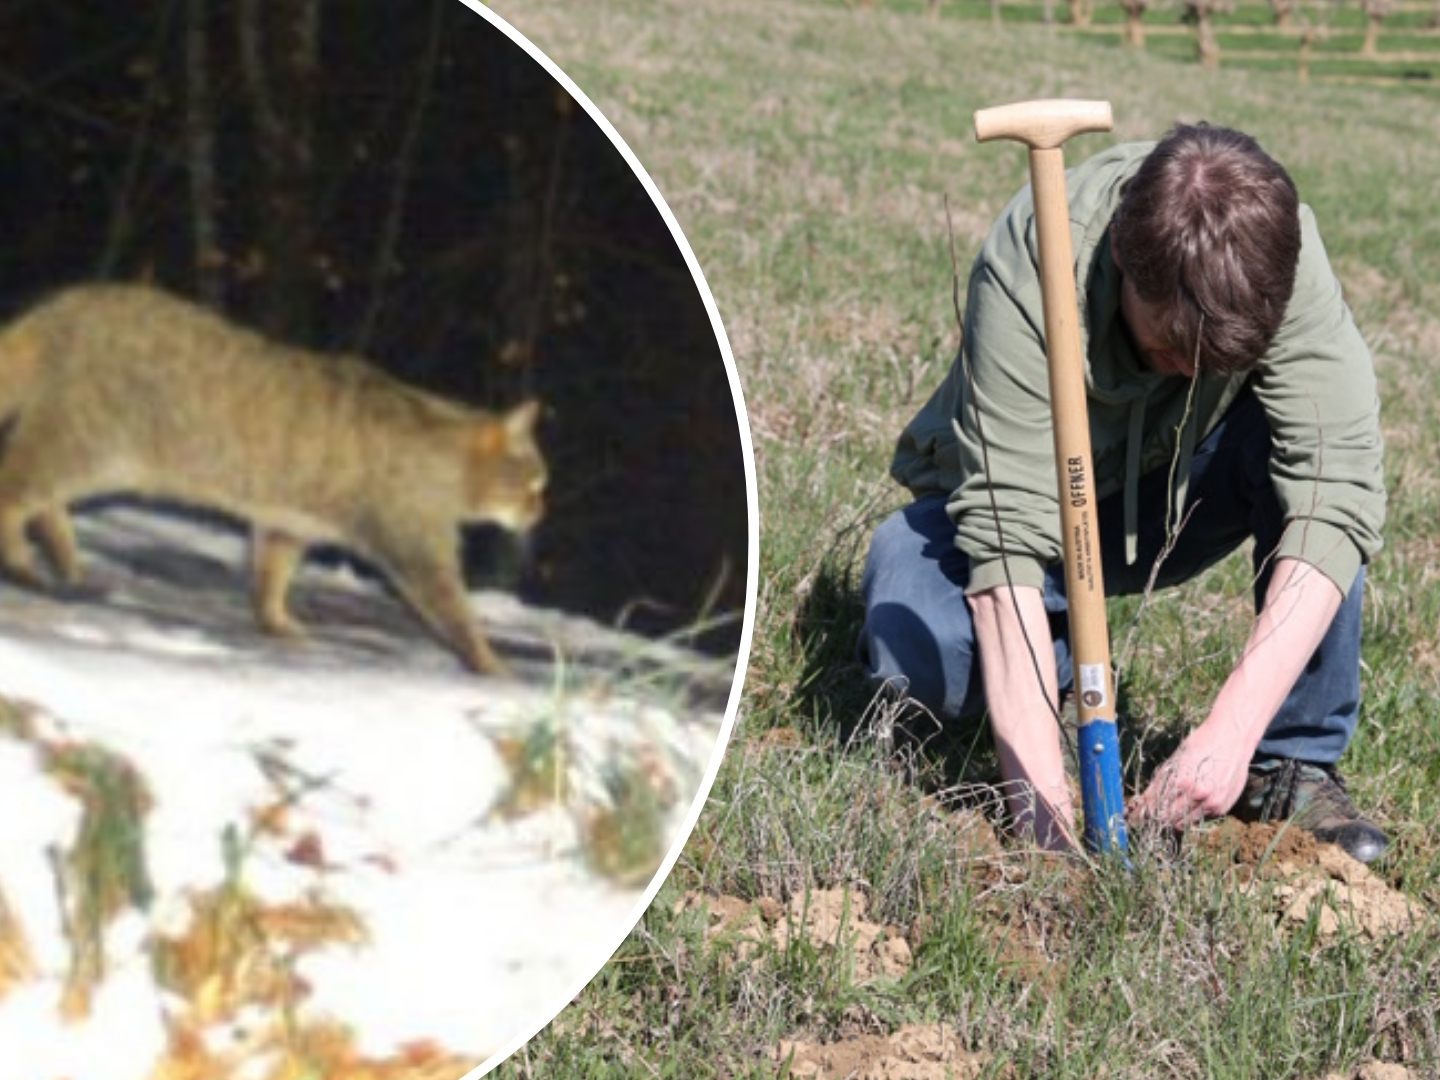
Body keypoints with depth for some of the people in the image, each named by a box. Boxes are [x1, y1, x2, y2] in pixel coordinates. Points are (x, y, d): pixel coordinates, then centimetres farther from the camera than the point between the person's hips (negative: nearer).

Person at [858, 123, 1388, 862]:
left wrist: (1232, 730, -44)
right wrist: (1042, 799, -46)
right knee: (920, 658, -33)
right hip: (1014, 500, -2)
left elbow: (1334, 489, -34)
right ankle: (1057, 644, 3)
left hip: (1173, 494, 2)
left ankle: (1294, 760, -15)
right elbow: (1007, 531, -39)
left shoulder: (1279, 253, -28)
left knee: (1318, 428, -29)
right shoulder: (1029, 268, -35)